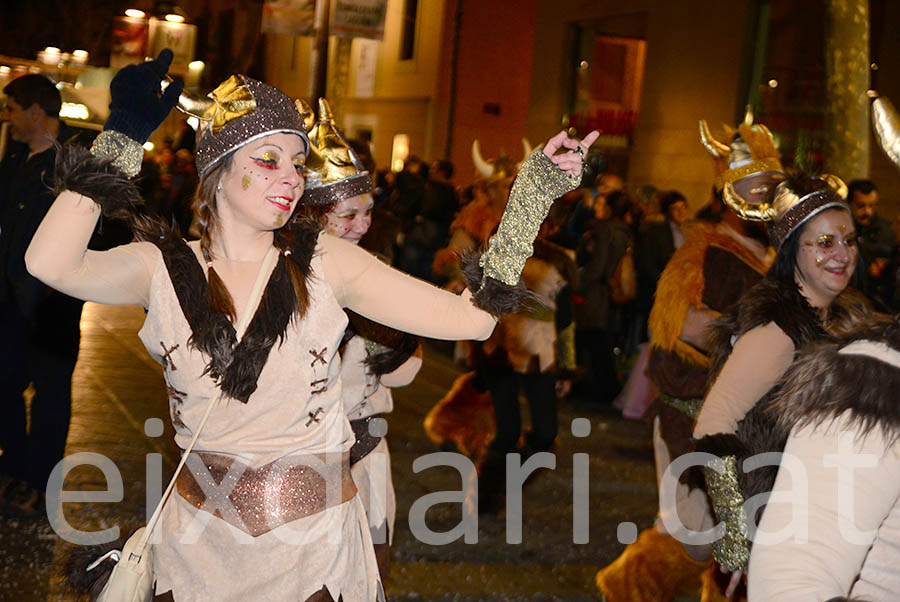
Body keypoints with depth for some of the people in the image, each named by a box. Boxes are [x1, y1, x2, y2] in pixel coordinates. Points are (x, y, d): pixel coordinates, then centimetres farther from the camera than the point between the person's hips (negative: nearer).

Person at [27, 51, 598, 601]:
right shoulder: (165, 268, -6)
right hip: (201, 548, 1)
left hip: (317, 544, 0)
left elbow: (470, 317, -11)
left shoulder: (324, 262, -7)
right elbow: (51, 263, -25)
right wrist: (121, 140, -19)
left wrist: (533, 194, -14)